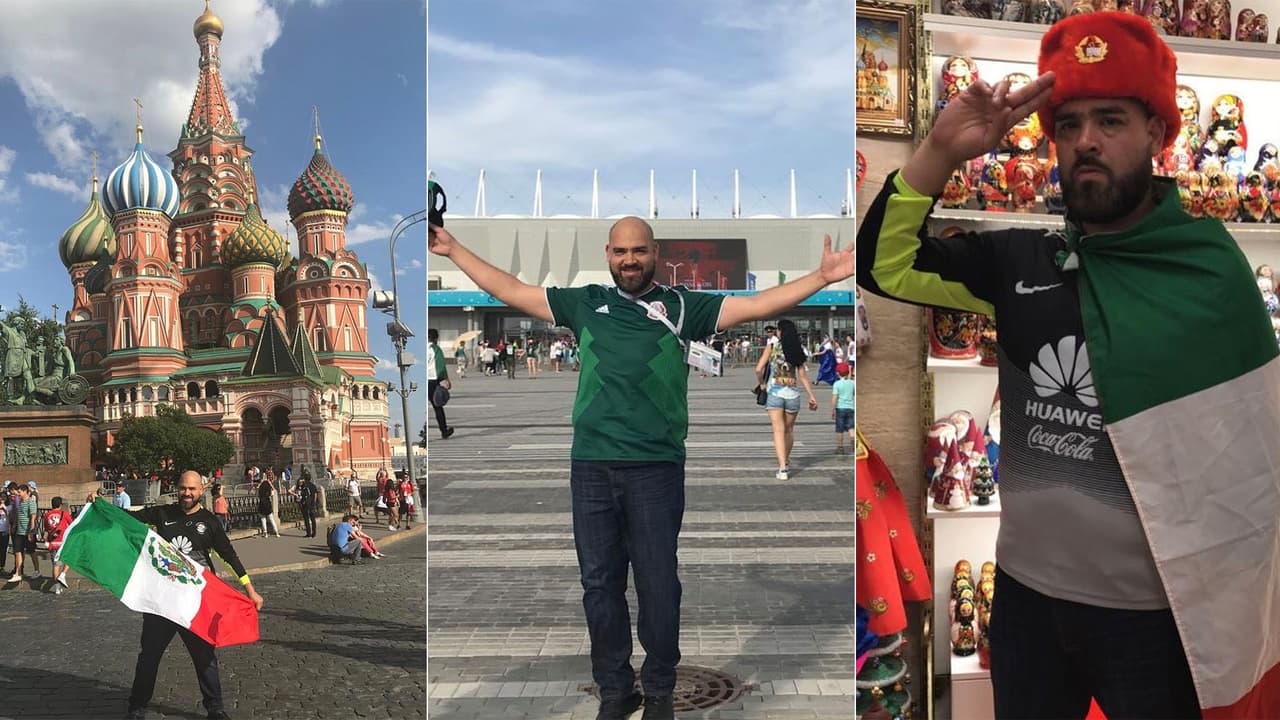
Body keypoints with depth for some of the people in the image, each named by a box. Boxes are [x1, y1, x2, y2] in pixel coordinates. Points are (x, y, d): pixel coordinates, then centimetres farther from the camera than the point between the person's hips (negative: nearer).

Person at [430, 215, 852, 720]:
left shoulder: (682, 306, 4)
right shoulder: (585, 303, 10)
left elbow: (757, 306, -4)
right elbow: (511, 292, 14)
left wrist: (823, 277, -13)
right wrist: (453, 250, 14)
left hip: (656, 468, -2)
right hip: (590, 467, 3)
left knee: (658, 584, 5)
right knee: (600, 583, 10)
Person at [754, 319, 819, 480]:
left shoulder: (771, 347, -3)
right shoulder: (797, 350, 4)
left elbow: (759, 369, -10)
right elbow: (803, 375, 5)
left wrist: (761, 383, 9)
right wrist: (811, 396, 10)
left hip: (775, 393, -3)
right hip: (792, 394, 3)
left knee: (778, 430, -5)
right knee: (789, 429, 20)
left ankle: (783, 468, -15)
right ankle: (786, 462, 33)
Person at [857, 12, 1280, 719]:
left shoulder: (1214, 272, -9)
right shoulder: (1018, 260, -1)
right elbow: (883, 265, -1)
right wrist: (939, 151, -14)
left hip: (1152, 612, -3)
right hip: (1024, 595, 3)